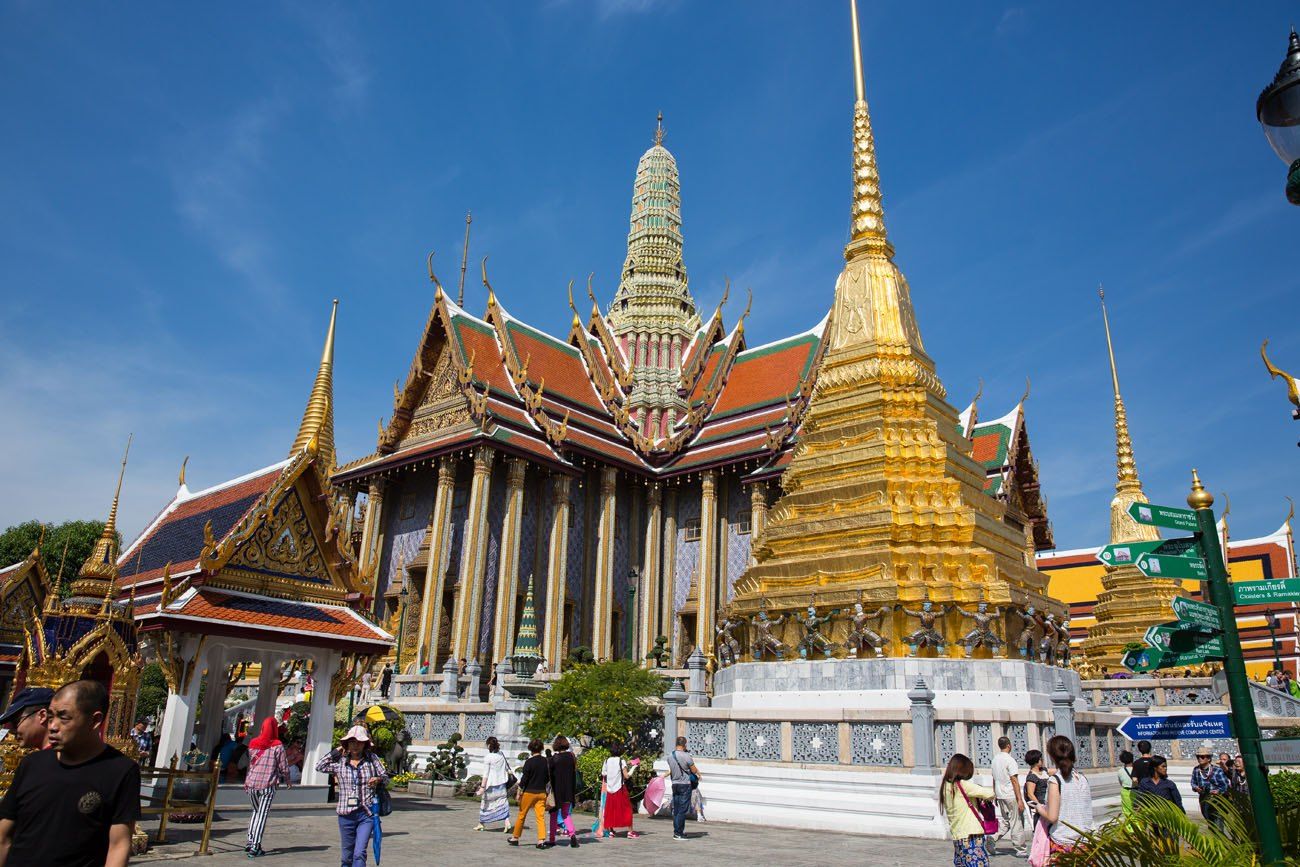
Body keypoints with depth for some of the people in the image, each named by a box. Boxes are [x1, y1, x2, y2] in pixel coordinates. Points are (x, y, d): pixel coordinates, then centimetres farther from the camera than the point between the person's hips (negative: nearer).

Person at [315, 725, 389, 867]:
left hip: (366, 814, -2)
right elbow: (319, 766, -4)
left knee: (359, 854, -12)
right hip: (346, 814, 2)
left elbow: (385, 778, 6)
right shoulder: (340, 762, 3)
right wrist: (336, 751, -1)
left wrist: (378, 780, -17)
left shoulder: (372, 759, 0)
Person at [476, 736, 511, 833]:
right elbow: (507, 767, 13)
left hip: (491, 784, -4)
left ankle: (481, 824, 23)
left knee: (485, 803, 12)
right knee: (503, 802, 3)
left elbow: (486, 774, -15)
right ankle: (507, 821, -12)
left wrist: (482, 787, -14)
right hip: (501, 783, 4)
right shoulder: (501, 754, 3)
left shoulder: (487, 757, -13)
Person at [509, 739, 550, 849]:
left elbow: (524, 779, -12)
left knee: (521, 815, 11)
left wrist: (519, 792, -2)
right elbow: (548, 778, 7)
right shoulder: (546, 761, -1)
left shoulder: (529, 762, -13)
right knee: (541, 816, 3)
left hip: (529, 792, -3)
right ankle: (541, 840, -6)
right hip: (542, 792, 3)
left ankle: (515, 838, 22)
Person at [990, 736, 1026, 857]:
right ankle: (1020, 850, 8)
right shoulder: (1010, 760, -13)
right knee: (1017, 822, 2)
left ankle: (993, 837, 0)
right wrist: (1020, 799, -15)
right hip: (1011, 796, -7)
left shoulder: (995, 759, 9)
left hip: (1000, 796, 7)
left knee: (1006, 821, 16)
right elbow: (1014, 781, -17)